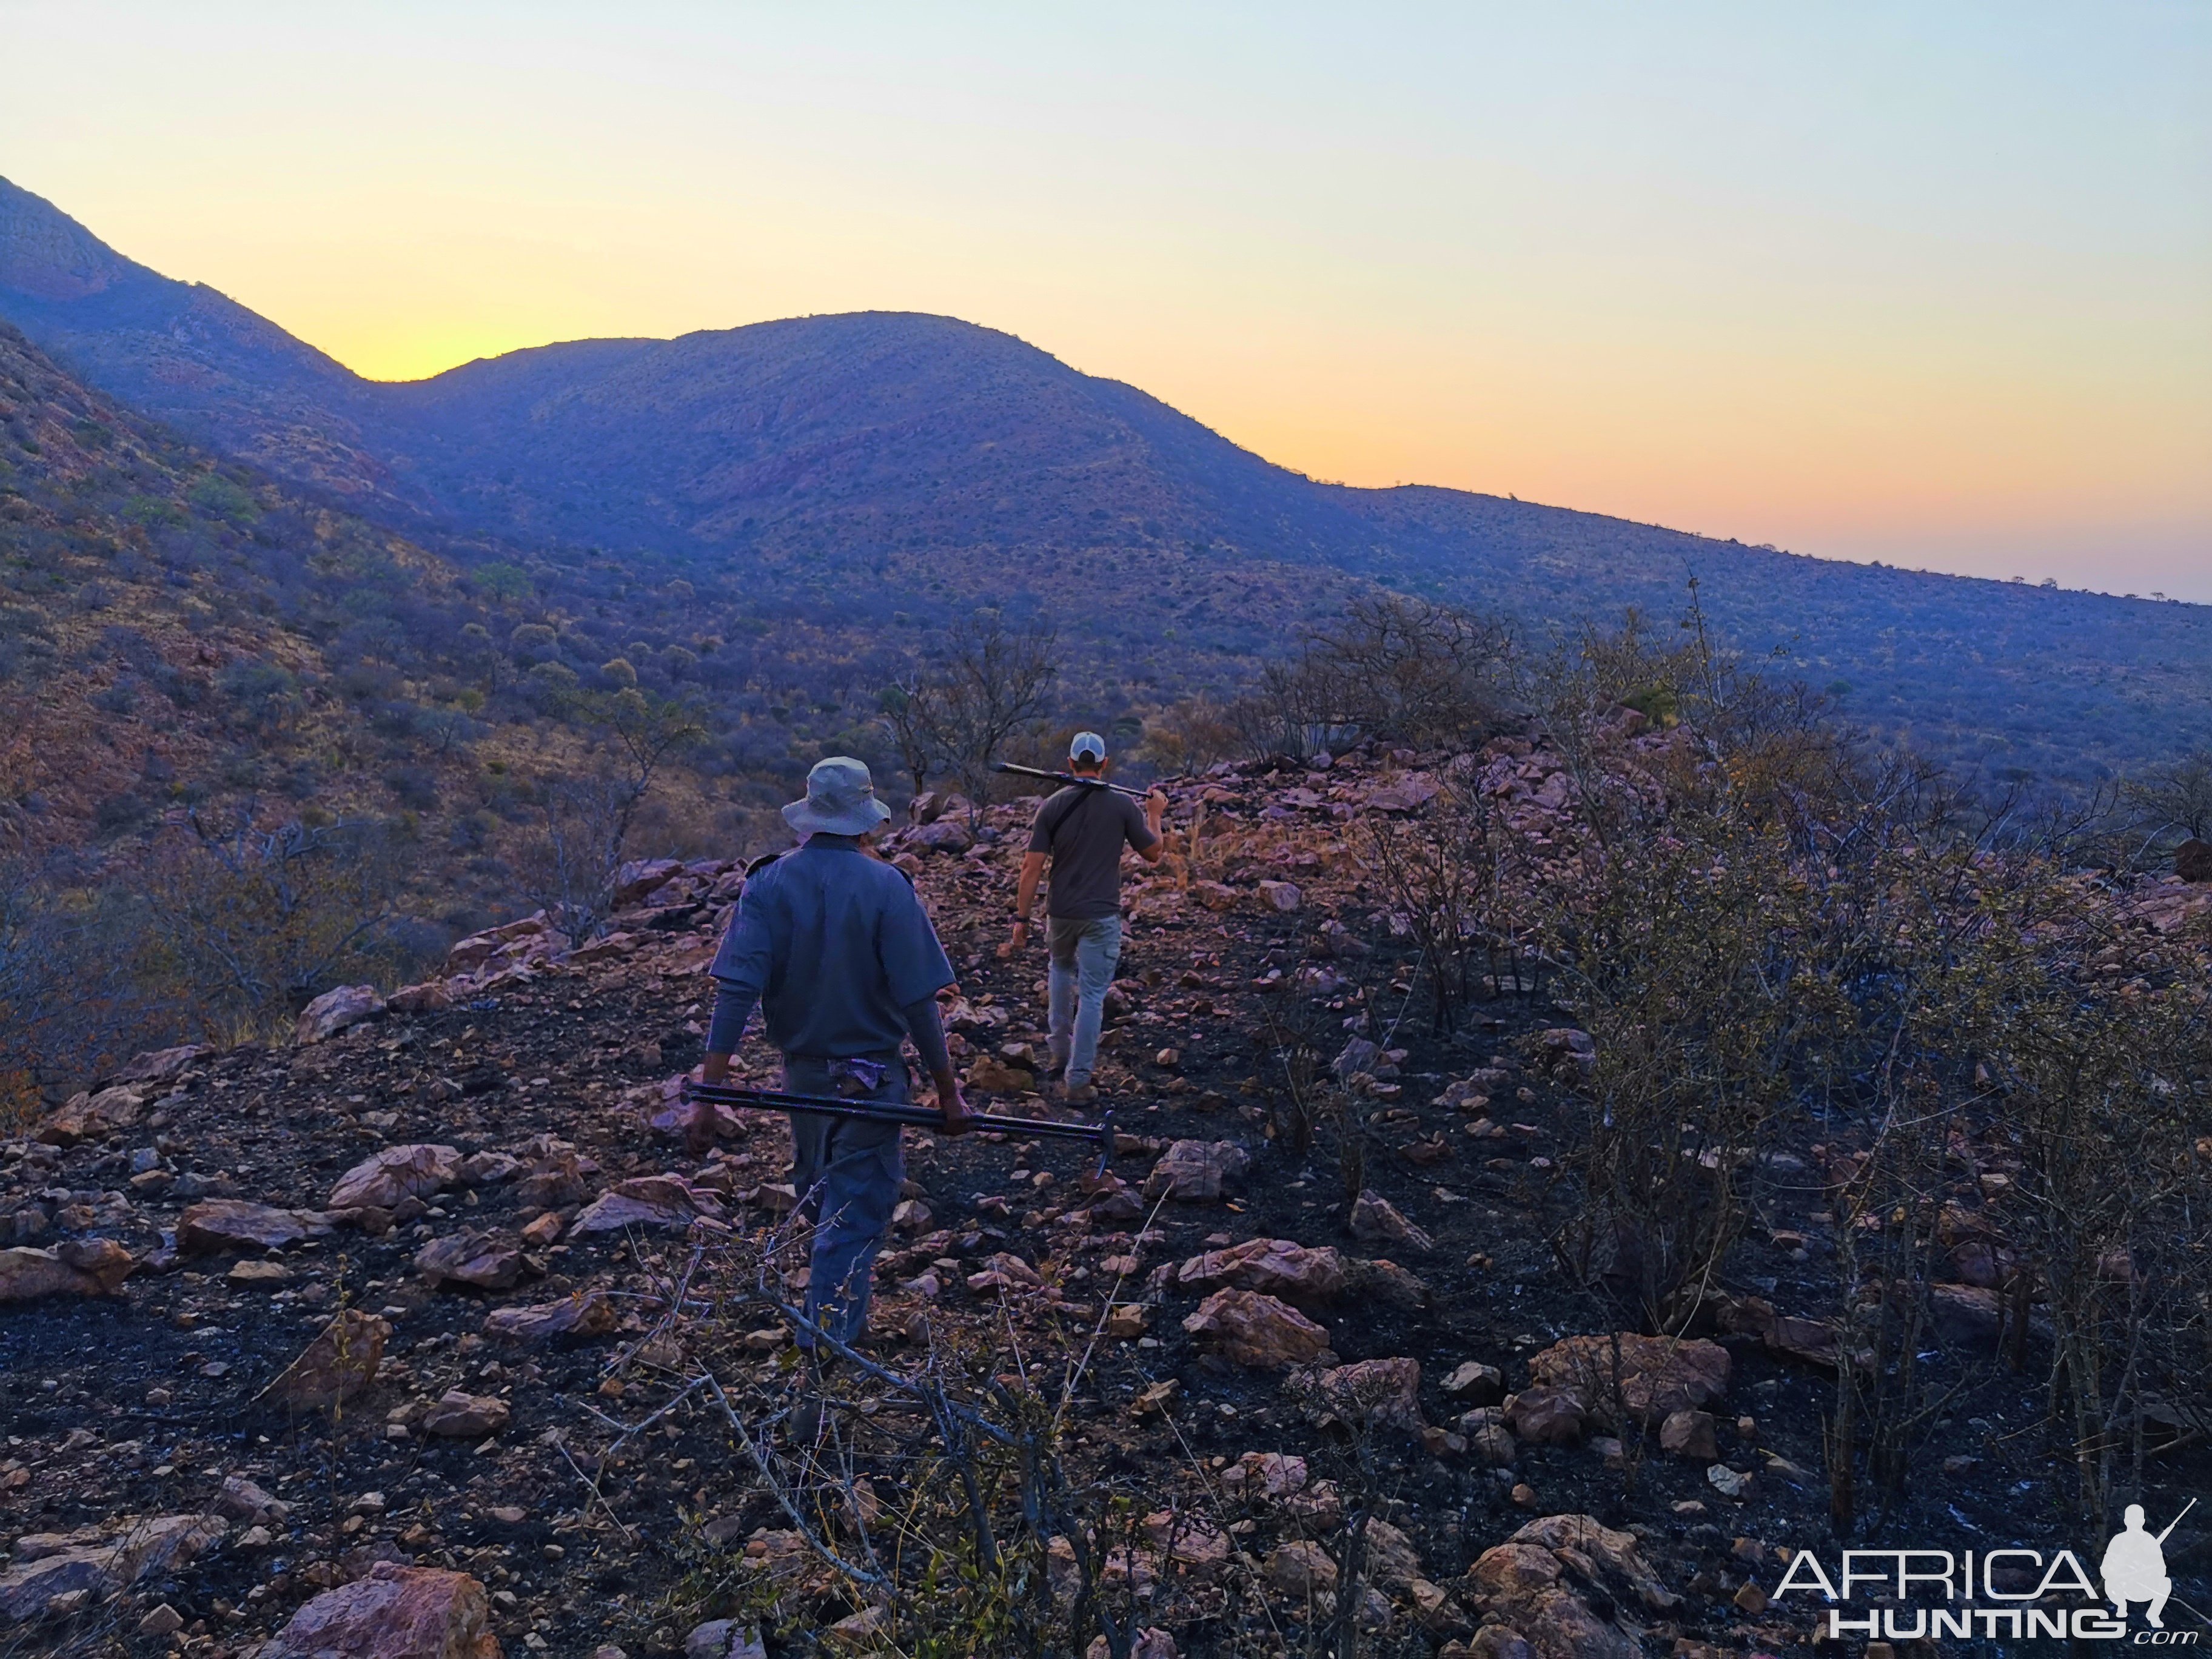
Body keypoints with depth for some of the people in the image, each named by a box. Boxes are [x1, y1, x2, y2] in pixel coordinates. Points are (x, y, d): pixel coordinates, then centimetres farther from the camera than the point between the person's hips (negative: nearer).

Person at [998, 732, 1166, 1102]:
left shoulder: (1052, 806, -5)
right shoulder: (1123, 805, -8)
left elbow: (1032, 867, -8)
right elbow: (1153, 853, 3)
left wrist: (1021, 918, -3)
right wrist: (1154, 814, 20)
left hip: (1060, 914, 2)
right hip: (1102, 916, -2)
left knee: (1062, 968, 30)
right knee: (1092, 996, 3)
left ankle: (1060, 1051, 33)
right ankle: (1078, 1081, 5)